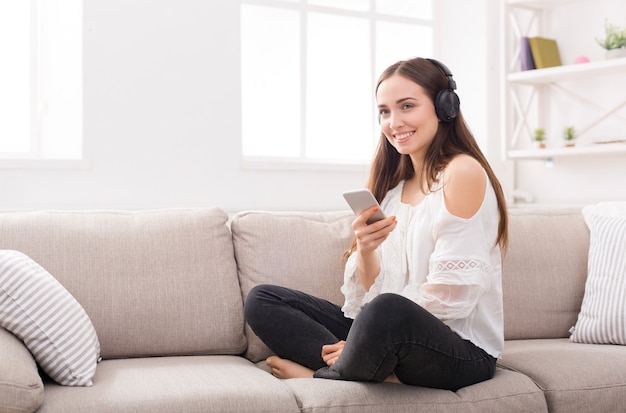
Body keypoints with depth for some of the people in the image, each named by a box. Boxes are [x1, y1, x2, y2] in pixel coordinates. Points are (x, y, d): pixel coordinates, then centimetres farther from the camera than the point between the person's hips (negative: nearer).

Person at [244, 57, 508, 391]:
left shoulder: (462, 172, -9)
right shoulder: (393, 185, 12)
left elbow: (448, 296, -14)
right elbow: (370, 293, 6)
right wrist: (365, 249, -15)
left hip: (464, 351, -7)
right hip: (394, 332, 7)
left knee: (388, 309, -40)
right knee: (262, 300, 1)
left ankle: (323, 374, -9)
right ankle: (383, 373, -14)